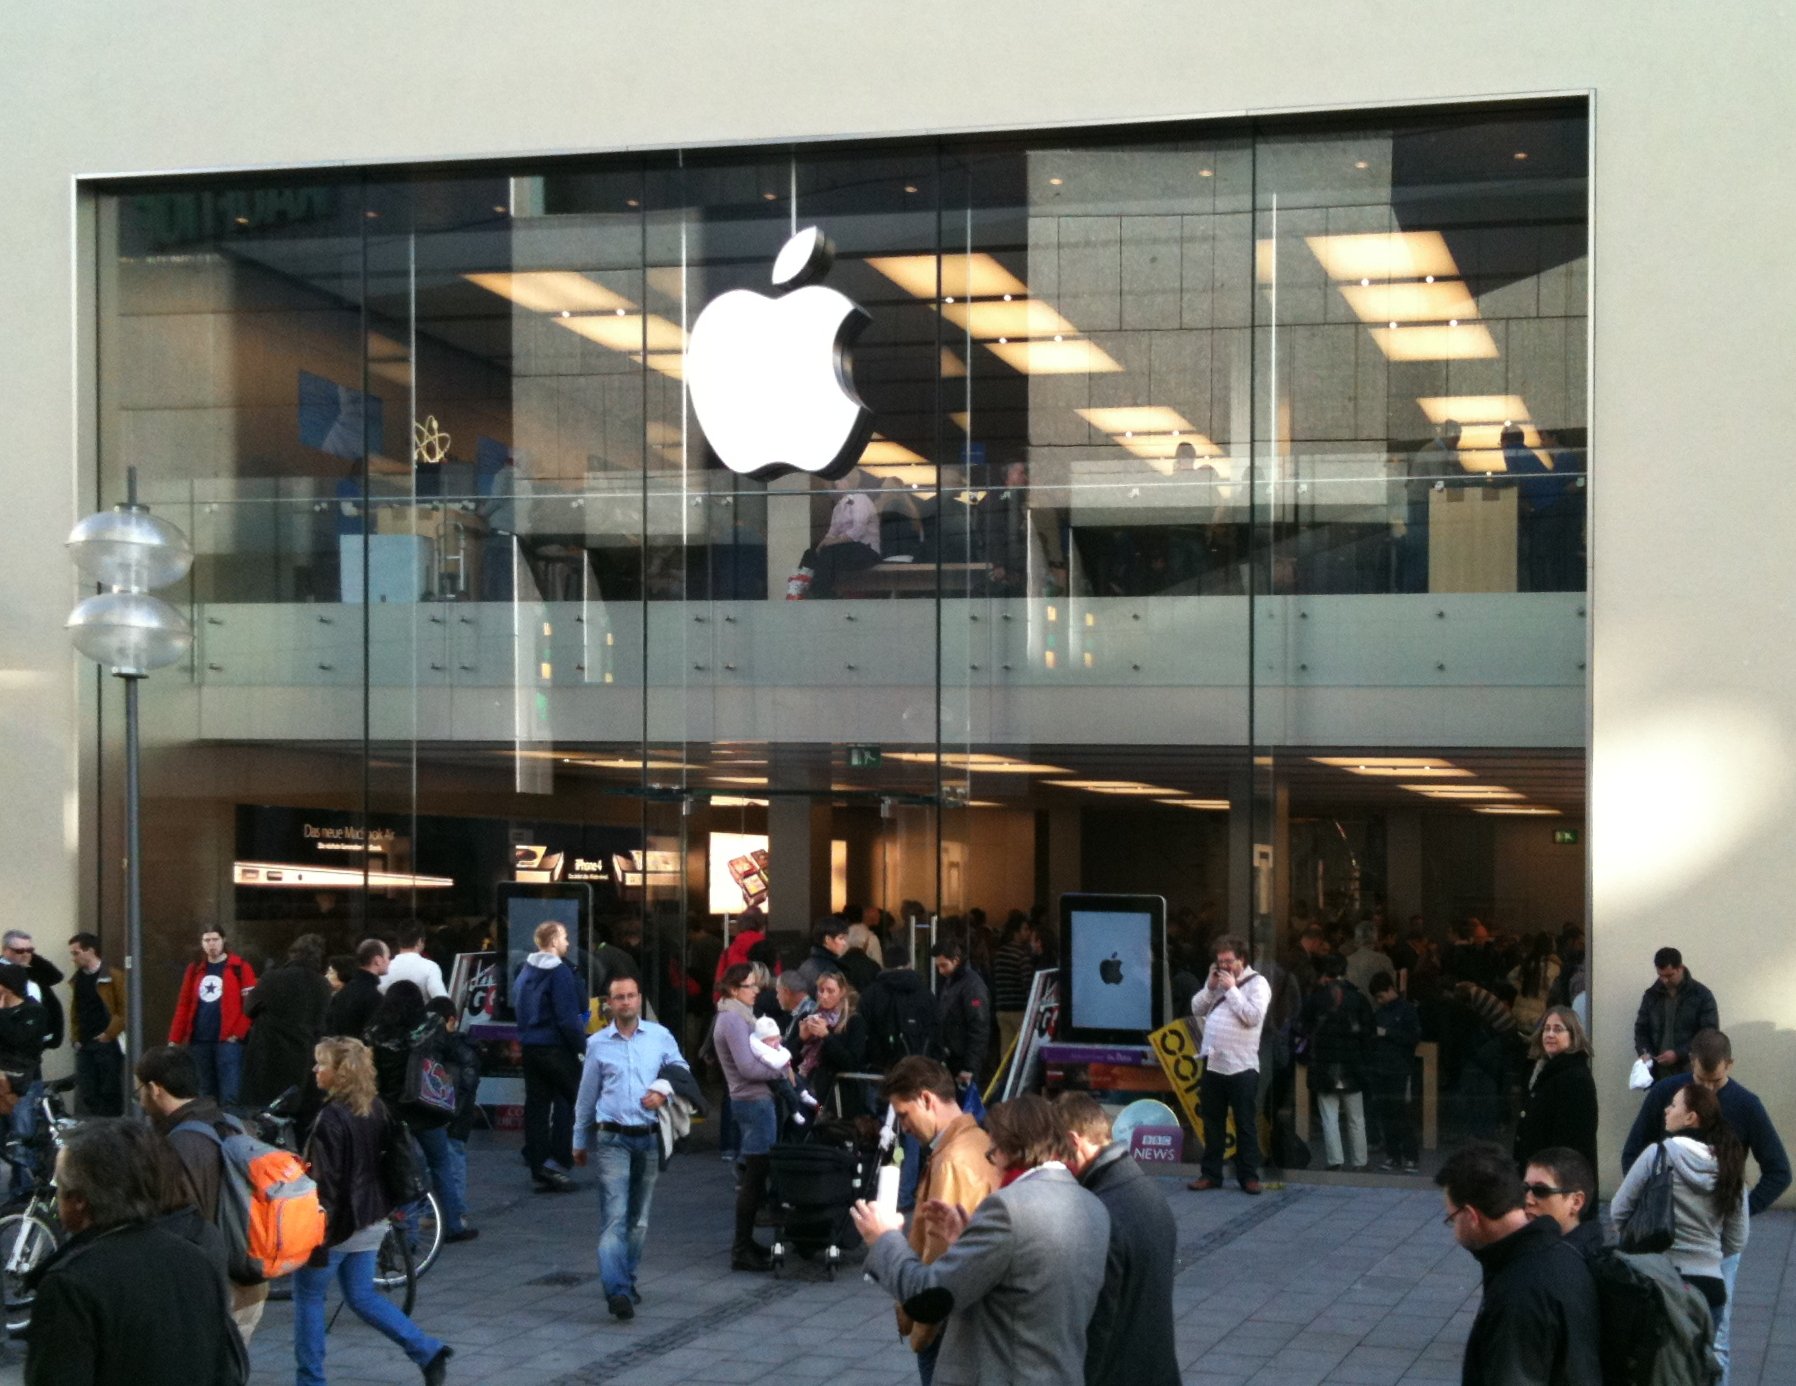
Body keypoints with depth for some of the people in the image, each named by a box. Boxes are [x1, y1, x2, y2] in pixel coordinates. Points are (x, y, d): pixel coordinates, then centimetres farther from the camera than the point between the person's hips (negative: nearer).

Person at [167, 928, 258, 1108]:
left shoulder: (239, 968, 0)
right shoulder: (194, 970, 15)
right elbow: (183, 1006, 15)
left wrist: (238, 1032, -11)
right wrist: (174, 1039, 9)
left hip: (227, 1040, -5)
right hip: (199, 1041, 5)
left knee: (230, 1096, -11)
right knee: (205, 1095, 9)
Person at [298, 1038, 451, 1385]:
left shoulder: (331, 1119, -21)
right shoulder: (376, 1109, 4)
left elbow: (324, 1182, -22)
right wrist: (390, 1206, 22)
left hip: (338, 1224, -8)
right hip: (370, 1221, 8)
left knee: (308, 1295, 11)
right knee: (362, 1296, 18)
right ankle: (428, 1352, 8)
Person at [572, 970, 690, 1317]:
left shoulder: (659, 1036, 4)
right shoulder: (597, 1044, 4)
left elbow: (682, 1069, 16)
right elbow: (586, 1096, 12)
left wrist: (664, 1090, -5)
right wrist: (580, 1141, 17)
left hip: (649, 1138, 2)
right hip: (612, 1139, -2)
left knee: (639, 1219, 10)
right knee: (615, 1217, -13)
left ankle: (627, 1281, 24)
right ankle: (617, 1291, -21)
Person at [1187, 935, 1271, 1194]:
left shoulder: (1257, 983, -5)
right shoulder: (1217, 981, 16)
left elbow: (1252, 1016, -18)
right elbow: (1196, 1008, 12)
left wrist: (1231, 989, -14)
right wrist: (1211, 987, -1)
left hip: (1241, 1067, -6)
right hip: (1212, 1064, 6)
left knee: (1246, 1125, 0)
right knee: (1212, 1124, 11)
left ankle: (1249, 1176, 6)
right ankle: (1211, 1174, 18)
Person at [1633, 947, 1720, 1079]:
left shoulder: (1702, 995, -3)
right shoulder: (1651, 995, 9)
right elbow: (1641, 1029, 16)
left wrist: (1678, 1054, -17)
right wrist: (1644, 1052, -6)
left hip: (1691, 1074, -3)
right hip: (1658, 1074, 3)